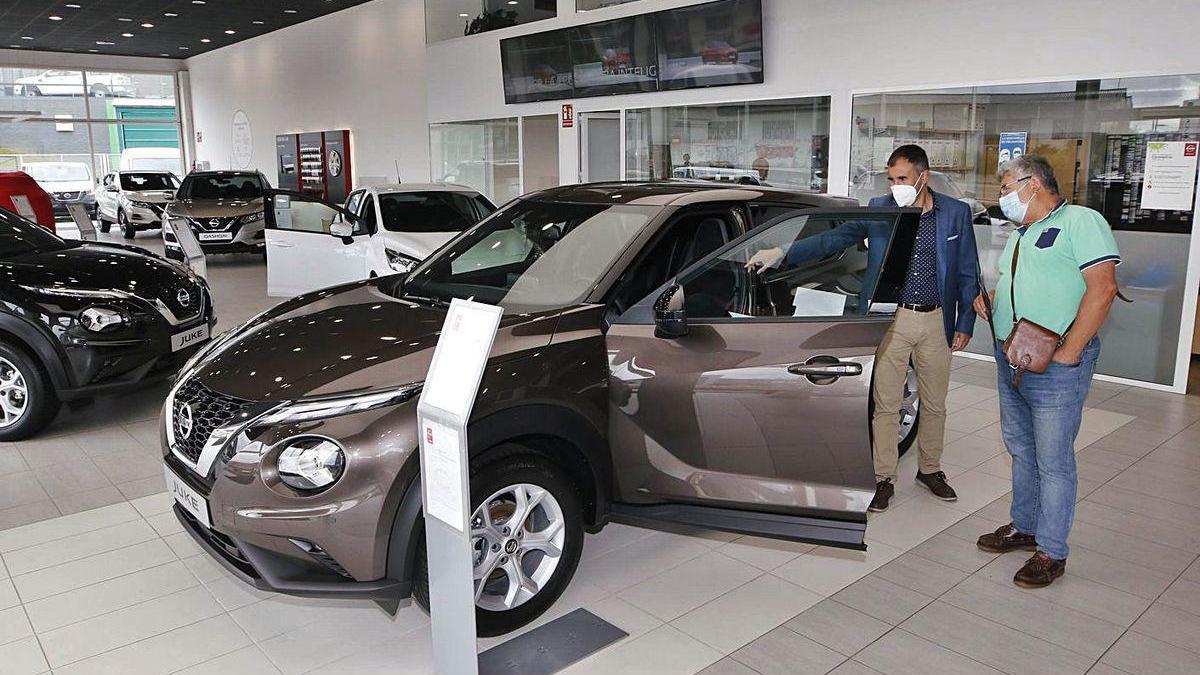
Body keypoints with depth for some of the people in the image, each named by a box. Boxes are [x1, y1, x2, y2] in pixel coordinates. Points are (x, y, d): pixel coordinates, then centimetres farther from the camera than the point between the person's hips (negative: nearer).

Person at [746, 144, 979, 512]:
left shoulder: (956, 213, 0)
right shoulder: (878, 209, -2)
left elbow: (968, 274, 5)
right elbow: (832, 239, -9)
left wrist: (965, 324, 2)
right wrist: (782, 254, -20)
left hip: (936, 321, 1)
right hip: (891, 320, -1)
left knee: (934, 405, 14)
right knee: (885, 406, 5)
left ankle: (930, 469, 34)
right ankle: (884, 479, 18)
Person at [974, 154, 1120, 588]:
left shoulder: (1081, 221, -10)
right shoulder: (1019, 236, 18)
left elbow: (1102, 288, -19)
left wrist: (1067, 353, -21)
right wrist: (989, 300, 4)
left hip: (1054, 368, -9)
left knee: (1053, 461, 0)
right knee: (1022, 451, 18)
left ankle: (1051, 551, 12)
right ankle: (1025, 527, 33)